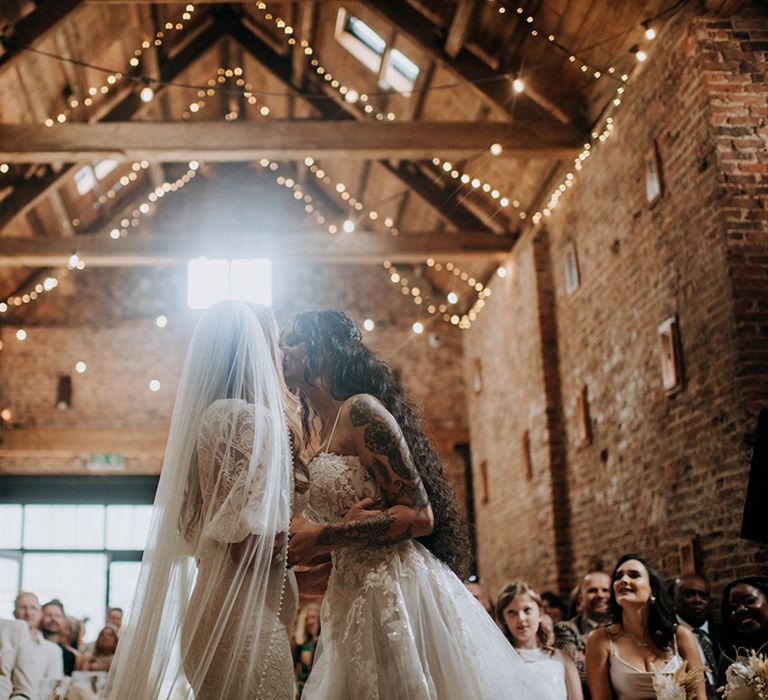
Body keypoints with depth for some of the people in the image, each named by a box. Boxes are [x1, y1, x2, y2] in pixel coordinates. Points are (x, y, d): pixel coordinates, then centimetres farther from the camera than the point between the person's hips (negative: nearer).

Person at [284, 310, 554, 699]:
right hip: (357, 602, 9)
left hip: (397, 590, -9)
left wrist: (320, 536, -15)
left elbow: (419, 516, -16)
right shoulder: (324, 434, 16)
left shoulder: (361, 411, -10)